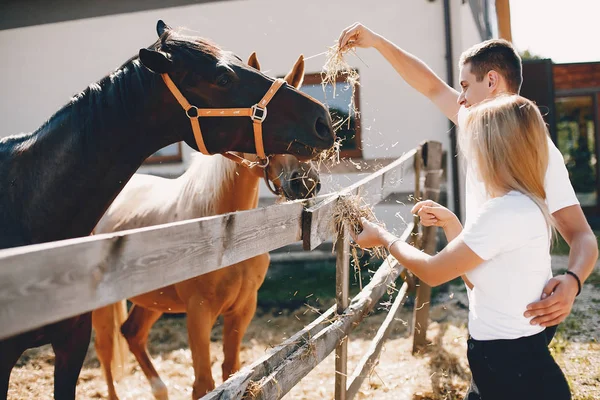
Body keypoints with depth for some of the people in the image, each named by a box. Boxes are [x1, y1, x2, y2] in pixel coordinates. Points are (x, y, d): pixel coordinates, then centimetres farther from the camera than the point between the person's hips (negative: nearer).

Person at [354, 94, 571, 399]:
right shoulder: (526, 204, 5)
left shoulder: (505, 211, -25)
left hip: (510, 366, -9)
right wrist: (451, 223, 8)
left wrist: (383, 237, -1)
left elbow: (433, 272, -16)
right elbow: (476, 277, 14)